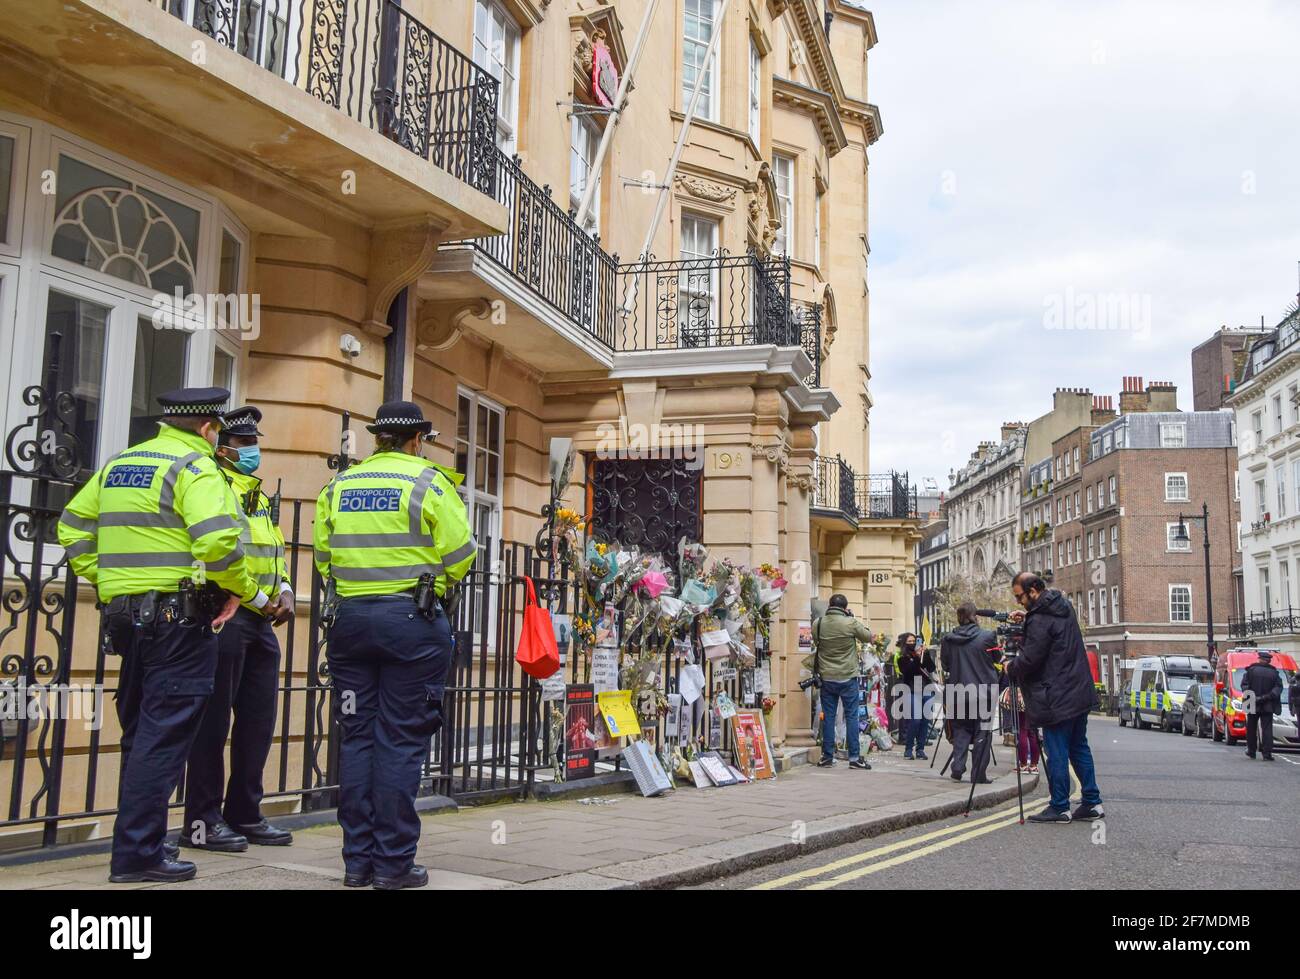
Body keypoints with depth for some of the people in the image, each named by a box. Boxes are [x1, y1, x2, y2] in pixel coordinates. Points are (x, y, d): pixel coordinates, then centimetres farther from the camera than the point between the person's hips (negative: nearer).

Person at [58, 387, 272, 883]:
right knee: (164, 735, -3)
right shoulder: (196, 468, -10)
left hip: (124, 614, 8)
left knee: (141, 731, 18)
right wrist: (251, 593, -10)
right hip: (179, 617, -8)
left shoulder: (118, 464, 16)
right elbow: (218, 543, -23)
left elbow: (72, 528, 17)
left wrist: (105, 581, 16)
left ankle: (136, 841, 27)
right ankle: (137, 853, 0)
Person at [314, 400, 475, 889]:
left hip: (351, 617, 4)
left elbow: (323, 554, 9)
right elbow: (457, 555, -7)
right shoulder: (431, 483, -4)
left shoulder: (338, 486, 9)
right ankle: (393, 862, 4)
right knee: (401, 741, 0)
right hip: (412, 619, -4)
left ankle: (357, 858, 14)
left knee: (357, 737, 10)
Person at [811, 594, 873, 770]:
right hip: (847, 677, -3)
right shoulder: (850, 623, -12)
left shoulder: (818, 624, -2)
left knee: (828, 717, 8)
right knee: (851, 716, 3)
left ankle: (827, 757, 11)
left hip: (827, 678, 3)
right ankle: (854, 757, 2)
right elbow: (868, 637, 3)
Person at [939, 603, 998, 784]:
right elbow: (996, 657, 7)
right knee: (982, 734, 6)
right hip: (984, 692, -2)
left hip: (958, 693, 2)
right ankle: (979, 774, 7)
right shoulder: (987, 636, -10)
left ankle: (958, 769, 4)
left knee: (960, 731, 14)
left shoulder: (948, 640, -3)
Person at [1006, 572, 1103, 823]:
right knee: (1079, 748, 15)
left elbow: (1029, 660, -20)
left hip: (1057, 699, -9)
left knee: (1057, 754, -2)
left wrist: (1011, 667, 0)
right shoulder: (1062, 606, 9)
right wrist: (1026, 618, 12)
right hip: (1079, 693, 9)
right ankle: (1092, 803, 18)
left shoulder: (1040, 620, -19)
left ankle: (1059, 808, 3)